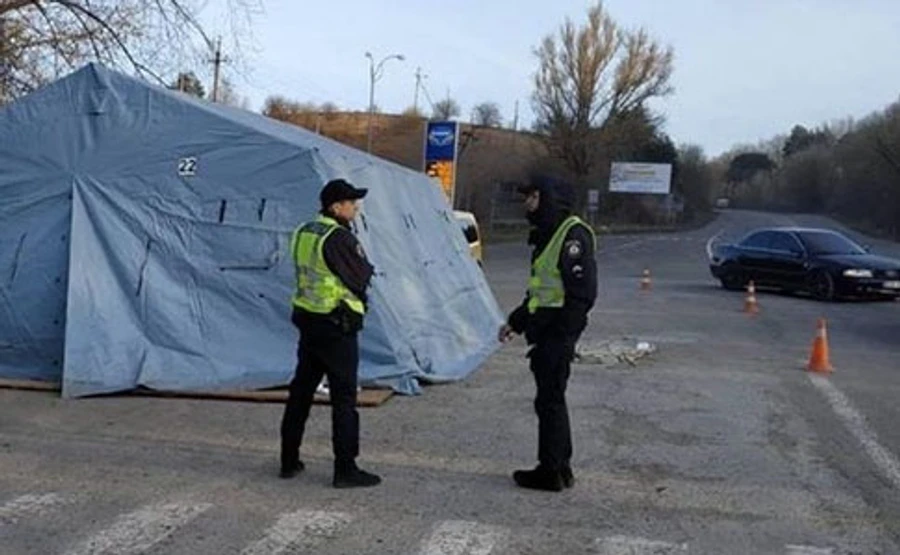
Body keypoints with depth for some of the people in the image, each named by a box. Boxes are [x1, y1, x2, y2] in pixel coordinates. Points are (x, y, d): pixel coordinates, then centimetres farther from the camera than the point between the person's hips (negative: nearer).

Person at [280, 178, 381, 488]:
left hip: (307, 320, 8)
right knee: (344, 398, -1)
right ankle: (346, 469, 2)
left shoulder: (303, 233, 8)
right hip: (337, 326, -8)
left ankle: (289, 461, 23)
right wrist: (367, 267, 7)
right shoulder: (339, 238, -18)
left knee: (301, 391, 15)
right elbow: (362, 279, -12)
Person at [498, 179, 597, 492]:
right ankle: (560, 467, 24)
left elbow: (582, 292, -20)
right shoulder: (548, 235, 18)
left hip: (558, 332, -10)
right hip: (545, 330, 10)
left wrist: (563, 334, -22)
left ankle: (552, 471, 5)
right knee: (551, 398, 14)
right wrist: (515, 322, 25)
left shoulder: (573, 235, -15)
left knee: (550, 400, -4)